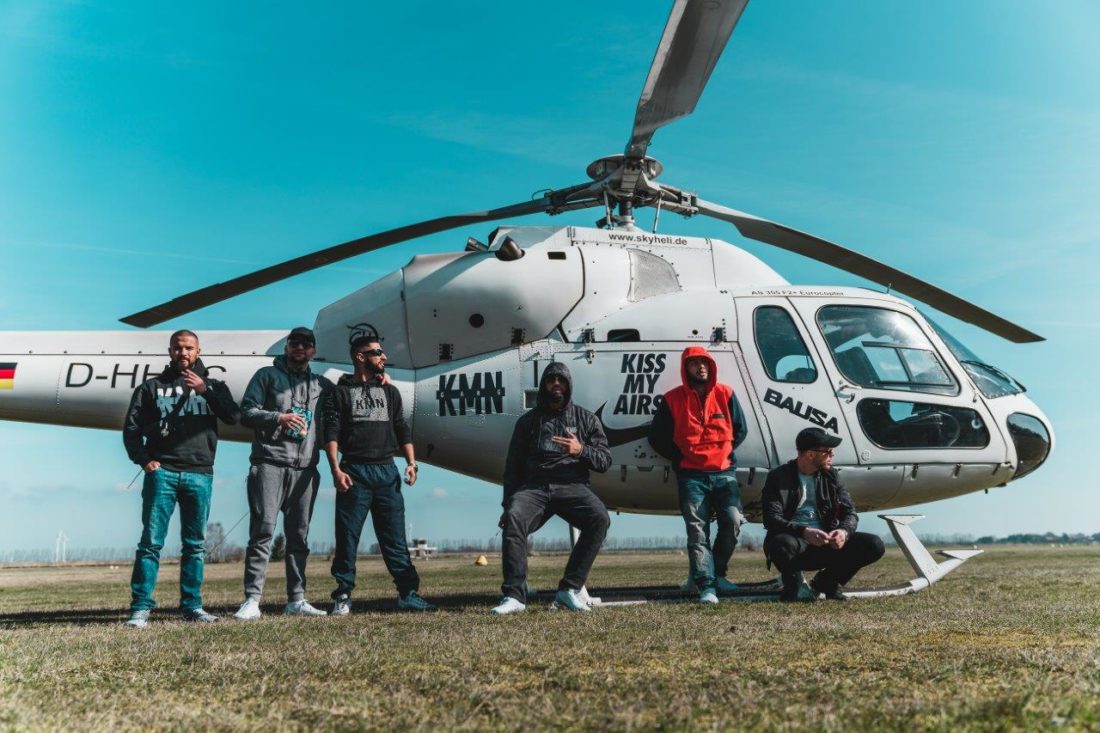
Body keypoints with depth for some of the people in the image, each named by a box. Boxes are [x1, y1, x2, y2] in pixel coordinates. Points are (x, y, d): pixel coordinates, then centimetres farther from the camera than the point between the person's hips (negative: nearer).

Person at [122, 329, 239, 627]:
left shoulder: (212, 386, 17)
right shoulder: (152, 387, 14)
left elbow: (233, 416, -1)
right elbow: (131, 428, 10)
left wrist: (204, 389, -10)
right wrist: (144, 460, -5)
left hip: (200, 475, 2)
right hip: (162, 472, -1)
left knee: (195, 544, 5)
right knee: (151, 542, -6)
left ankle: (192, 605, 11)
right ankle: (140, 608, -5)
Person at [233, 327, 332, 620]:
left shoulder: (322, 385, 20)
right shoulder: (267, 375, 10)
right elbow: (246, 412, 2)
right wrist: (279, 417, -15)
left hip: (306, 470, 4)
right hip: (269, 464, -4)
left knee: (299, 536, 6)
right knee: (263, 531, -10)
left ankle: (296, 600, 10)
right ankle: (252, 600, -10)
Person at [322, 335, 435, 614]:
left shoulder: (390, 392, 19)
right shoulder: (341, 392, 6)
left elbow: (402, 430, 16)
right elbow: (331, 434, -2)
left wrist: (411, 462, 3)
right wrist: (336, 470, -13)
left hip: (386, 471, 3)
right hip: (354, 471, -3)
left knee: (395, 537, 2)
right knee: (347, 536, -1)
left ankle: (408, 594, 2)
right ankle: (343, 596, 7)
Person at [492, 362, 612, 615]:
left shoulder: (586, 419, 17)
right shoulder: (528, 420, 18)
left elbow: (604, 460, 10)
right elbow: (513, 466, 16)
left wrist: (580, 450, -11)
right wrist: (507, 504, 3)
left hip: (572, 486, 0)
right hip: (534, 487, 0)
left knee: (600, 518, -31)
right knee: (513, 518, -33)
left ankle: (569, 589, -25)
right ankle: (514, 596, -34)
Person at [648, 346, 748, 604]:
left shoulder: (725, 394, 6)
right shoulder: (673, 399, 1)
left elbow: (740, 429, 13)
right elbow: (657, 437, 7)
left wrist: (725, 452, 4)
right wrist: (680, 458, 0)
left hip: (724, 472, 2)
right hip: (691, 475, -2)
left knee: (732, 522, -10)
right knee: (697, 531, -8)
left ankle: (716, 573, 10)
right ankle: (706, 585, -9)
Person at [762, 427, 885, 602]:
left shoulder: (830, 476, 12)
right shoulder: (779, 477, -4)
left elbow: (849, 512, 5)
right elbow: (772, 519, -16)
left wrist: (844, 531, -19)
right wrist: (804, 532, -33)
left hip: (827, 541, 5)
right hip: (797, 541, -5)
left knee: (874, 545, -15)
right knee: (782, 544, -40)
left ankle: (826, 583, 5)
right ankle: (794, 586, -5)